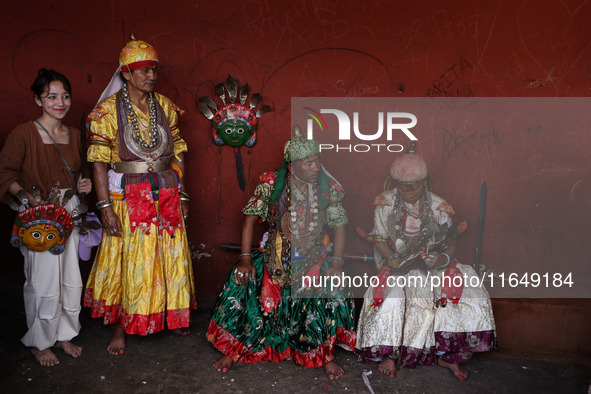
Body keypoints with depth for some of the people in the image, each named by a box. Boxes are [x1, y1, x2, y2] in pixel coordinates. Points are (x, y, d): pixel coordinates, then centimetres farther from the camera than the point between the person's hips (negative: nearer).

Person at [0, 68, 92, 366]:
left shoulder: (74, 135, 9)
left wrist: (82, 184, 2)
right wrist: (27, 197, -20)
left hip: (69, 215, 6)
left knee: (71, 279, 10)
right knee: (43, 282, 1)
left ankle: (64, 335, 30)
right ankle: (40, 342, 23)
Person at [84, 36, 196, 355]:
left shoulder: (164, 106, 5)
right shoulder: (108, 110, -7)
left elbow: (177, 152, 9)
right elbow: (99, 160, -9)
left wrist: (181, 194, 5)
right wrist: (105, 206, -15)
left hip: (166, 194, 4)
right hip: (128, 195, -4)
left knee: (171, 256, 11)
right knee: (129, 260, 2)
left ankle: (171, 316, 31)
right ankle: (120, 328, 20)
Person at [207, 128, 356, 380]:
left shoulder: (329, 188, -5)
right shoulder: (272, 184, -8)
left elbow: (339, 226, 0)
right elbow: (250, 218, -4)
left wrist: (337, 262, -12)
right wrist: (245, 259, -10)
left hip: (315, 260, 0)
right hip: (276, 260, 0)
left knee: (332, 293, -25)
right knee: (241, 282, -17)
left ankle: (326, 354, 0)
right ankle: (234, 350, 6)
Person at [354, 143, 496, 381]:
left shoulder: (439, 207, 0)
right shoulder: (385, 203, -1)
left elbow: (450, 244, 2)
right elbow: (380, 240, 0)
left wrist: (442, 259, -21)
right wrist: (394, 260, -19)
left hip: (433, 266, 2)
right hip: (396, 265, -1)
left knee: (472, 296, -18)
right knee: (391, 297, -31)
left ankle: (449, 354, -3)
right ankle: (389, 353, -10)